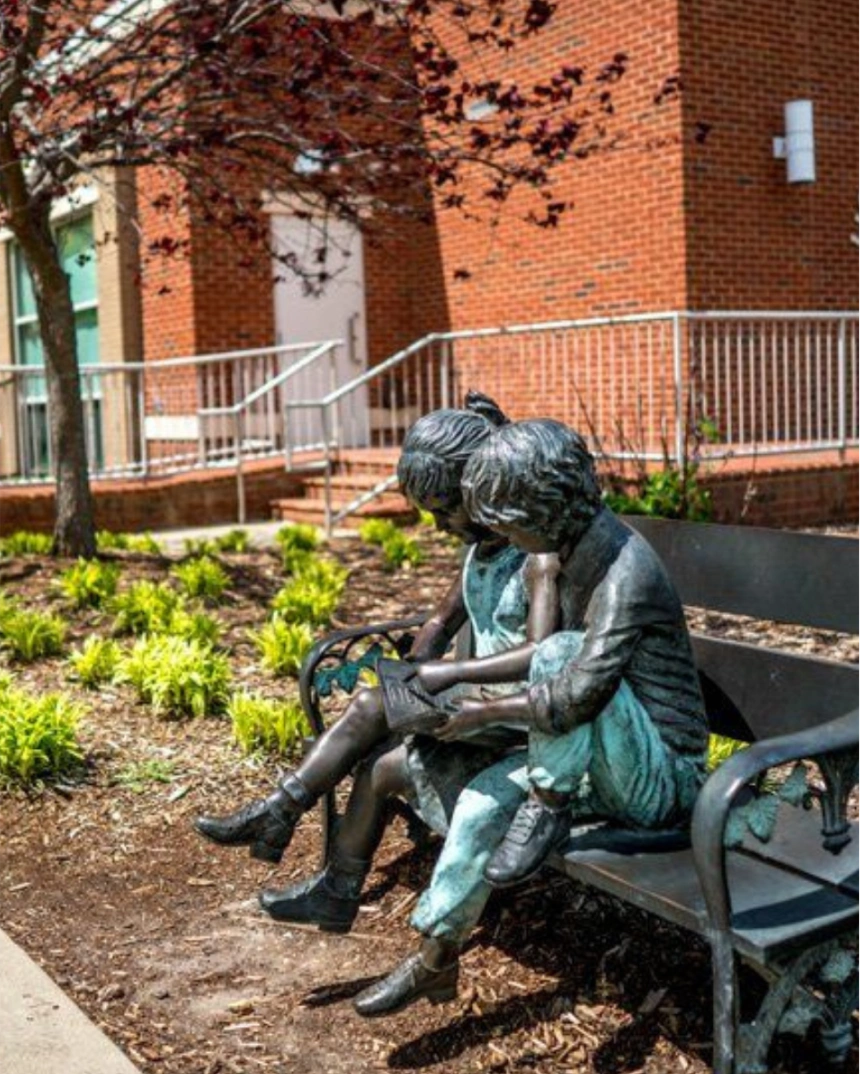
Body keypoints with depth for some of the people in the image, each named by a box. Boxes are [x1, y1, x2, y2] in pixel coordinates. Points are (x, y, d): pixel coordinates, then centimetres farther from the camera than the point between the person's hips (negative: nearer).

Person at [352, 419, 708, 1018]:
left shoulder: (627, 572, -25)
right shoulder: (579, 550, 4)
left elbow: (575, 697, -34)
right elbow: (544, 662, 20)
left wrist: (486, 714, -19)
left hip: (665, 783, -9)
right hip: (610, 762, 9)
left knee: (561, 650, -28)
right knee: (485, 796, -5)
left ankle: (548, 811, -11)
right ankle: (436, 959, 9)